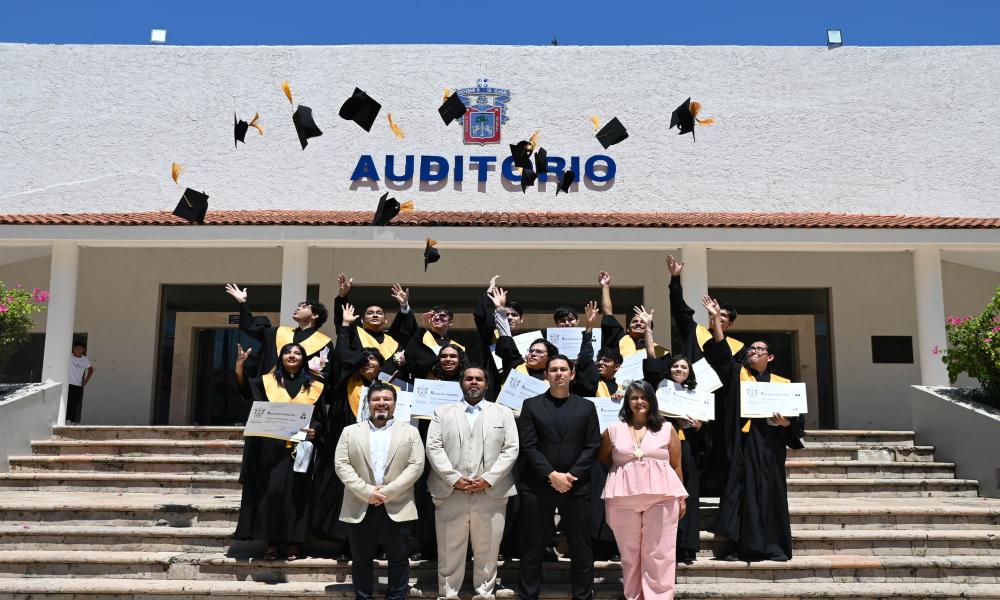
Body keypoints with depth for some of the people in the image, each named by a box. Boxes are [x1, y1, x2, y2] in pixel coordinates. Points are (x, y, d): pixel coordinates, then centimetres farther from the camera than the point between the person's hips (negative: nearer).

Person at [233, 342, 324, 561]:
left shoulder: (313, 386, 9)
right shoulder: (268, 381, 7)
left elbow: (320, 418, 11)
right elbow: (246, 390, -11)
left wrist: (314, 430, -11)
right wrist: (239, 367, -28)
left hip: (299, 449, 0)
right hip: (271, 448, 0)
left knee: (294, 494, 2)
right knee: (271, 492, -2)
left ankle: (292, 543, 9)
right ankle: (271, 543, 6)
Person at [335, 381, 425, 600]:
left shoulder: (410, 432, 6)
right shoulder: (350, 431, 9)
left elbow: (416, 465, -4)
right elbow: (342, 465, -1)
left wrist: (387, 491, -13)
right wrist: (367, 492, -14)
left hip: (397, 508, -1)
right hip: (360, 508, 1)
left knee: (398, 559, 4)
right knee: (361, 559, 9)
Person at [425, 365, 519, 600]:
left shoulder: (503, 412, 12)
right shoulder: (443, 412, 12)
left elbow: (511, 449, 2)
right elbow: (433, 448, 1)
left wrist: (488, 479, -9)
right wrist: (454, 478, -10)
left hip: (491, 494, 0)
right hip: (450, 493, 0)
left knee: (487, 551, 5)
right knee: (450, 551, 5)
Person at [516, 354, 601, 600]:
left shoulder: (587, 407, 10)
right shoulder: (531, 405, 5)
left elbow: (592, 446, 3)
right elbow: (528, 446, -3)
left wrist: (572, 475, -9)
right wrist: (552, 475, -13)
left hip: (576, 486, 1)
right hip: (537, 486, -1)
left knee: (581, 547, 6)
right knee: (532, 547, 5)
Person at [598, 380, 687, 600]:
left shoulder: (667, 429, 7)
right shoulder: (614, 430, 8)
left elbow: (677, 466, 8)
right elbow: (603, 458, 18)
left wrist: (681, 497, 6)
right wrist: (621, 466, 6)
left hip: (661, 496, -1)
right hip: (623, 497, 1)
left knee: (658, 553, 0)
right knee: (629, 552, 8)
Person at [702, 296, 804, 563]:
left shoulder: (781, 383, 12)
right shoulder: (738, 374, 11)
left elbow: (795, 415, 10)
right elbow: (721, 352, -3)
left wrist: (786, 422, -13)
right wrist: (715, 319, -11)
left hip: (770, 443, 1)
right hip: (743, 442, -1)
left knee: (771, 493, 3)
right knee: (741, 491, -3)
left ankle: (772, 546, 11)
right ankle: (737, 545, -1)